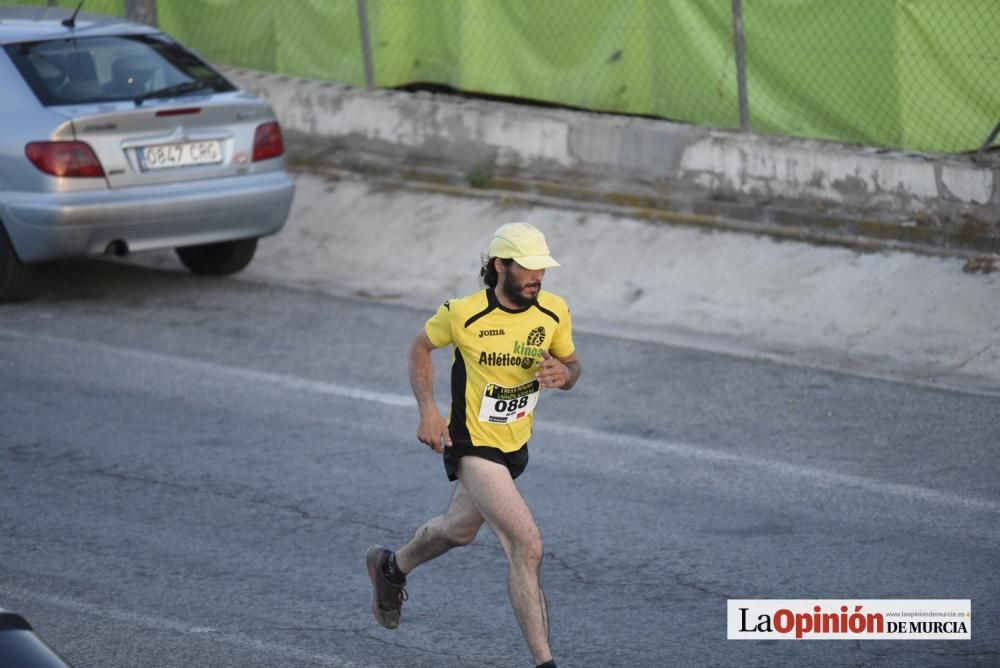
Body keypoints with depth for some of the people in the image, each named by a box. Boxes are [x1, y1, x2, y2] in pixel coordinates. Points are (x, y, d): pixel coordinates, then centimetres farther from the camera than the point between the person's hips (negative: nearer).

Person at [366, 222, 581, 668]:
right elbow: (421, 347, 0)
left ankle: (391, 568, 59)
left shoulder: (554, 312, -7)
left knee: (460, 530, 29)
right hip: (471, 445, -7)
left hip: (516, 446, 7)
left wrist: (564, 374, -18)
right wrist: (427, 410, -11)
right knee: (527, 547, -18)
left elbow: (572, 365, 7)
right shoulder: (462, 314, -19)